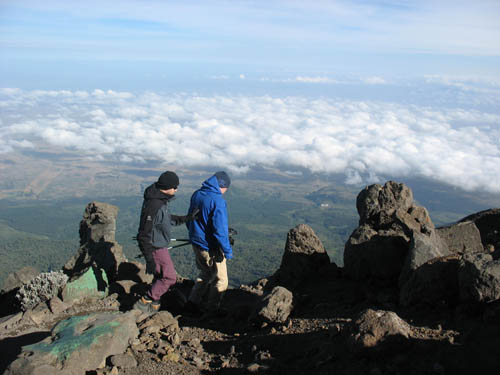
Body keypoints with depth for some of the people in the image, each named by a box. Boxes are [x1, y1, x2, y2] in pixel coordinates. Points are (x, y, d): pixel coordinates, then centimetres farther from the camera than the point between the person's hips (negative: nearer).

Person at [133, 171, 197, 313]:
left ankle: (154, 305, 35)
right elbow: (145, 233, -27)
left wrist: (187, 218, 8)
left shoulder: (161, 199, 3)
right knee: (169, 277, -2)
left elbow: (168, 218, 19)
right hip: (155, 248, -10)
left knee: (160, 276, 20)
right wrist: (149, 259, -25)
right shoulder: (153, 205, -28)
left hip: (160, 246, 10)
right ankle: (143, 303, 8)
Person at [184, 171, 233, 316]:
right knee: (220, 280, 12)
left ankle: (192, 303, 26)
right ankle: (213, 311, 23)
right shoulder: (217, 201, -23)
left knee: (205, 274, 27)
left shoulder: (196, 195, 1)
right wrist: (228, 251, -15)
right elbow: (220, 230, -24)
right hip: (211, 248, -8)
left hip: (196, 243, 8)